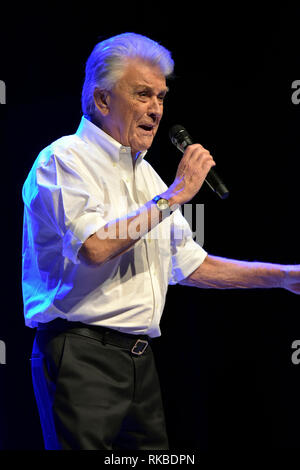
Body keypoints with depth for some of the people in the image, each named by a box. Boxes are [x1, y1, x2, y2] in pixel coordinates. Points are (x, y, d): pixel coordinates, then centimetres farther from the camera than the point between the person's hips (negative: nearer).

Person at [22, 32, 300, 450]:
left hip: (140, 360, 8)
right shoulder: (65, 159, -6)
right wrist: (175, 194, -13)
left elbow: (190, 264, 23)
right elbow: (95, 247, -22)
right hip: (82, 355, -8)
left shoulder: (145, 173, 20)